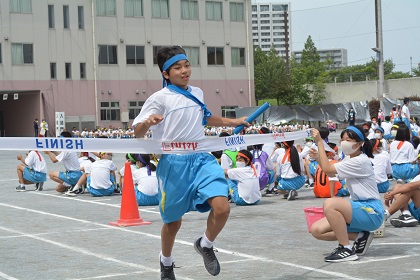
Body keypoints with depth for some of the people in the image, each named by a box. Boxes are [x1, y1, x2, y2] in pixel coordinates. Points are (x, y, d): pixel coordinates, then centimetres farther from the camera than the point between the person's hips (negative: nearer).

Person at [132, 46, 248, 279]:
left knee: (222, 207, -18)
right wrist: (148, 122, -30)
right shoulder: (160, 98, -6)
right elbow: (138, 132, -9)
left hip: (202, 158, 4)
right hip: (174, 162, -4)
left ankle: (206, 245, 12)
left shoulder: (198, 93, 12)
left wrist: (233, 122, 35)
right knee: (173, 221, 9)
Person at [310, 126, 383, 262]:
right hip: (359, 208, 9)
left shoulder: (360, 161, -17)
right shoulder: (349, 159, 12)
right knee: (316, 230, -4)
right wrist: (318, 157, 4)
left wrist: (320, 142, -17)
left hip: (371, 213, -9)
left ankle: (346, 250, -22)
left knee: (329, 204, -32)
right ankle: (360, 236, 5)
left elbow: (328, 169, -22)